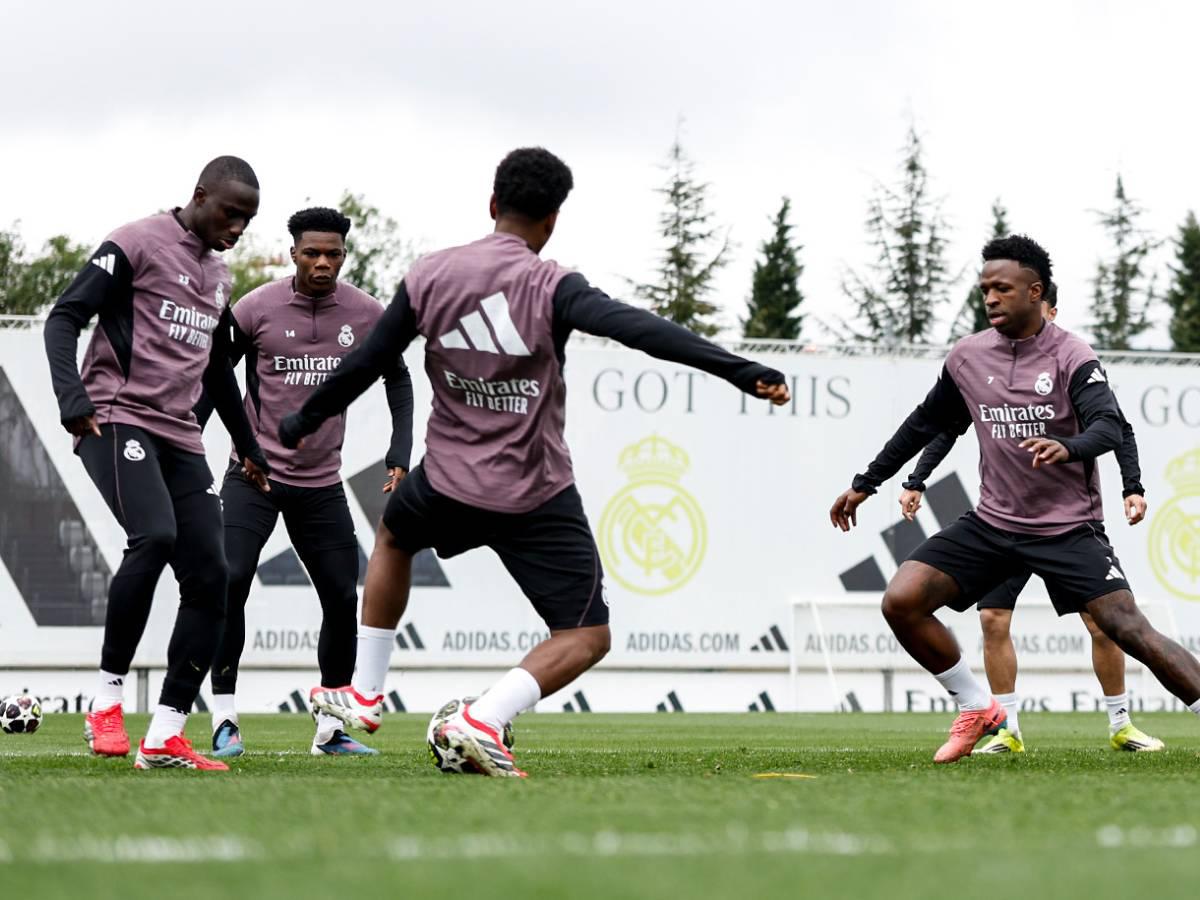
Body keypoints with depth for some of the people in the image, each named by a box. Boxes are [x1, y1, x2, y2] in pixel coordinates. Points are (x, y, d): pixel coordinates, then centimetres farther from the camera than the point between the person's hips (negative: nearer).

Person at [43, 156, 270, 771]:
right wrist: (72, 394, -23)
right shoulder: (137, 245, -3)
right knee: (154, 536, -31)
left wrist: (247, 444, 36)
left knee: (209, 577, -5)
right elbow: (65, 317, -9)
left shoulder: (218, 278, 21)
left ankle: (165, 738, -5)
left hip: (179, 438, 8)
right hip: (118, 421, -8)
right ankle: (108, 697, -19)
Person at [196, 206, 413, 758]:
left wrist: (400, 457, 6)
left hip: (321, 484, 3)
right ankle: (224, 720, -12)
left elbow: (397, 380, 15)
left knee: (343, 598, 2)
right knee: (230, 581, -19)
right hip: (254, 474, -3)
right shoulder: (256, 310, -9)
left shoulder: (365, 315, -1)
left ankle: (330, 731, 16)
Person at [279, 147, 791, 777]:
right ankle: (483, 720, -17)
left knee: (393, 537, 37)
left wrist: (303, 422, 23)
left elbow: (364, 364, 7)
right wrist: (737, 371, -35)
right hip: (537, 499, -4)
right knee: (587, 636, 5)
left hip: (449, 481, 4)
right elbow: (637, 329, -30)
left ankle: (363, 694, 39)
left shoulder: (428, 277, -1)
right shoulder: (550, 287, -15)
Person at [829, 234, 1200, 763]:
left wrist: (1068, 448, -46)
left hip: (1068, 529, -4)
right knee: (900, 600, -11)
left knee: (1128, 629, -18)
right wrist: (866, 483, 21)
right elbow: (925, 424, 19)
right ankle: (977, 710, 6)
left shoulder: (1071, 357, -10)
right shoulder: (968, 356, 5)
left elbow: (1110, 427, -24)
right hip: (993, 522, 5)